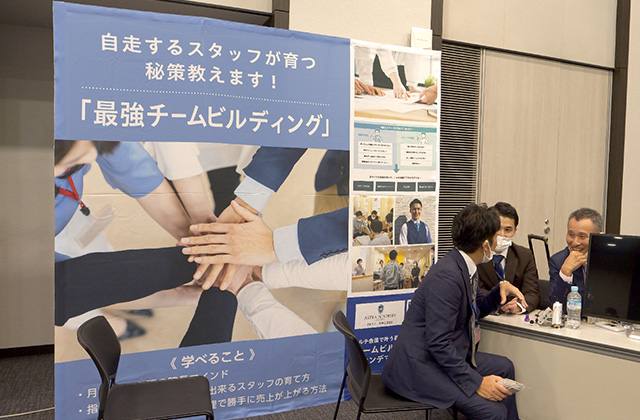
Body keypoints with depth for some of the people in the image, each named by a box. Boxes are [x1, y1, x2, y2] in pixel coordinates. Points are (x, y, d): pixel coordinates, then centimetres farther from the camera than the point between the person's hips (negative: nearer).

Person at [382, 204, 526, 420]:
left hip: (447, 355, 11)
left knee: (504, 367, 20)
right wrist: (476, 382, -23)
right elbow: (438, 343, -26)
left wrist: (501, 288, 6)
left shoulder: (466, 267, 5)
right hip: (419, 364, -10)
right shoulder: (446, 276, -25)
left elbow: (476, 309, 23)